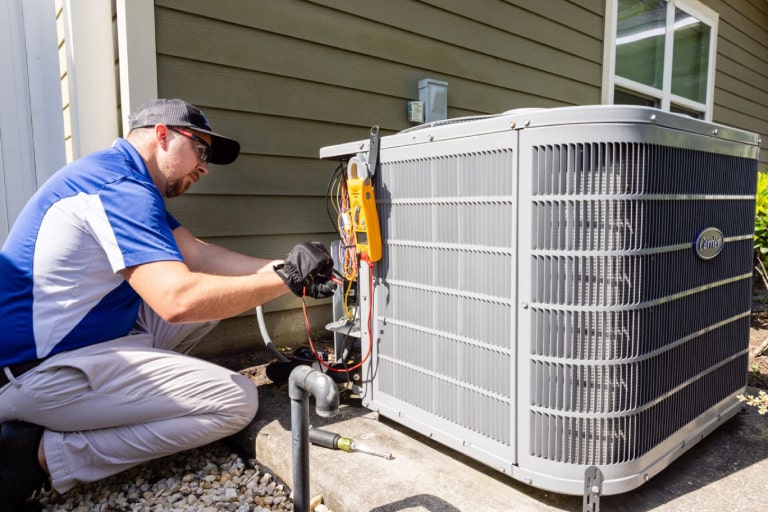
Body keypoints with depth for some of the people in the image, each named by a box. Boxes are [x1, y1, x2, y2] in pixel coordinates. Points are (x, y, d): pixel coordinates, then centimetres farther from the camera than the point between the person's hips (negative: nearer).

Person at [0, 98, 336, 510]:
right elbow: (178, 299, -34)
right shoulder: (120, 186, -21)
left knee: (212, 292, 9)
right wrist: (285, 277, -23)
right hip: (37, 371, -10)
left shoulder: (125, 182, 11)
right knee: (236, 401, -15)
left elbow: (196, 255, 4)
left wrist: (289, 270, -5)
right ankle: (45, 453, -8)